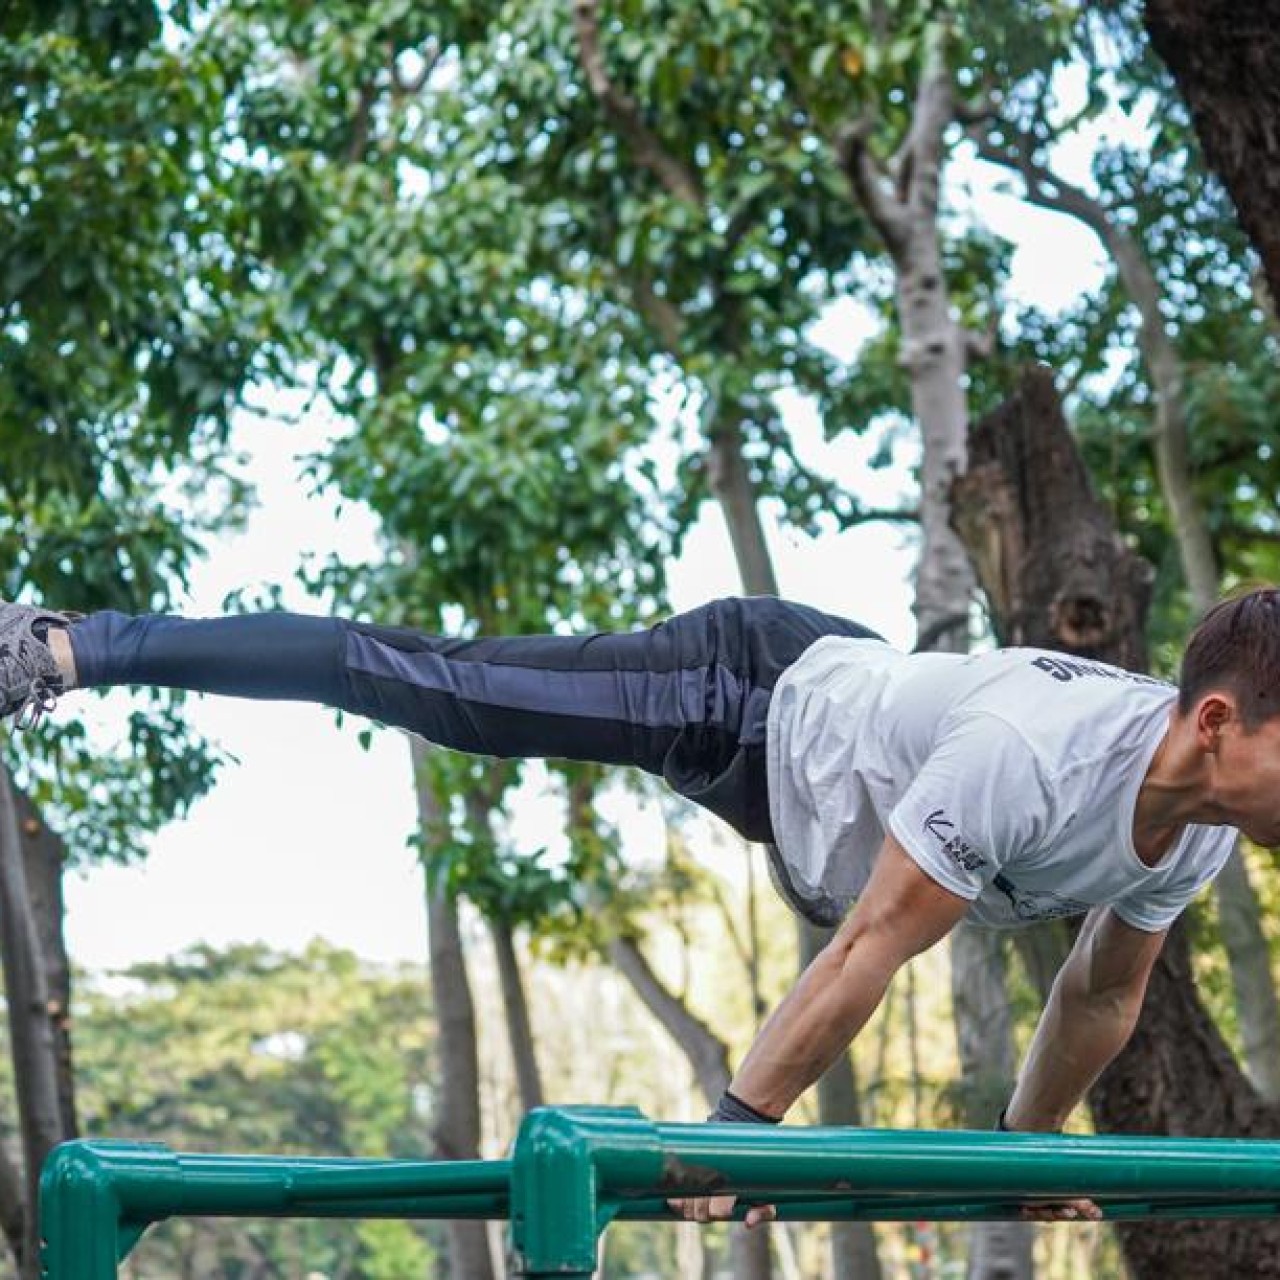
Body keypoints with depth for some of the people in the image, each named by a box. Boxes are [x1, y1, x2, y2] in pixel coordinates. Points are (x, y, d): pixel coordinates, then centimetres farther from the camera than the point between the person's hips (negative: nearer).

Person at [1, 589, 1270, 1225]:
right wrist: (735, 1126, -31)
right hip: (754, 690, -7)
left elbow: (1105, 989, 5)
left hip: (851, 682, 7)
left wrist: (1028, 1141, 15)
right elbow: (868, 947, -36)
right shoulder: (1025, 758, -40)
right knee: (415, 682, -5)